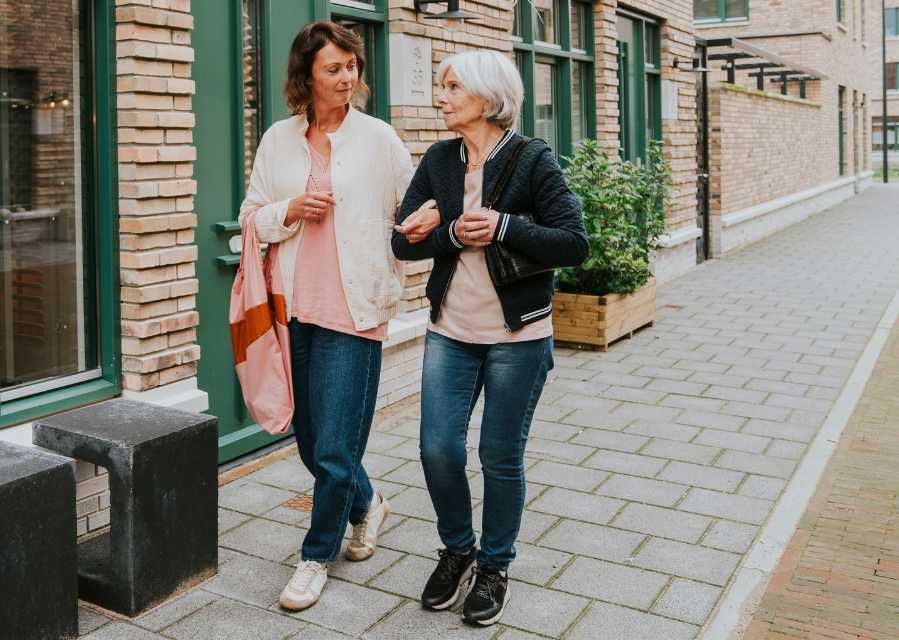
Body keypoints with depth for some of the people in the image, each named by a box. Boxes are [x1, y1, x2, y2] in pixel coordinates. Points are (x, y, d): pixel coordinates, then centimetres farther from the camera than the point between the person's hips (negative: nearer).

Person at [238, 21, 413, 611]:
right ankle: (367, 505, 43)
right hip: (295, 306, 4)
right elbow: (252, 218, 12)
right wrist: (290, 211, -7)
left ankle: (318, 556, 19)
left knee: (334, 449, -3)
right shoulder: (279, 140, 8)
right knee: (311, 440, 15)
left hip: (355, 308, -4)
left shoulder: (379, 137, 0)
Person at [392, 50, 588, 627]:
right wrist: (455, 234, -19)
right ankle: (457, 550, 28)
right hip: (450, 332, 4)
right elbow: (404, 240, -1)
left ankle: (495, 567, 27)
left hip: (517, 335, -3)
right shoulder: (438, 160, 5)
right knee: (438, 449, 1)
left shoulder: (533, 160, -8)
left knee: (501, 457, 6)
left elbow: (574, 244, -13)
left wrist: (503, 227, -23)